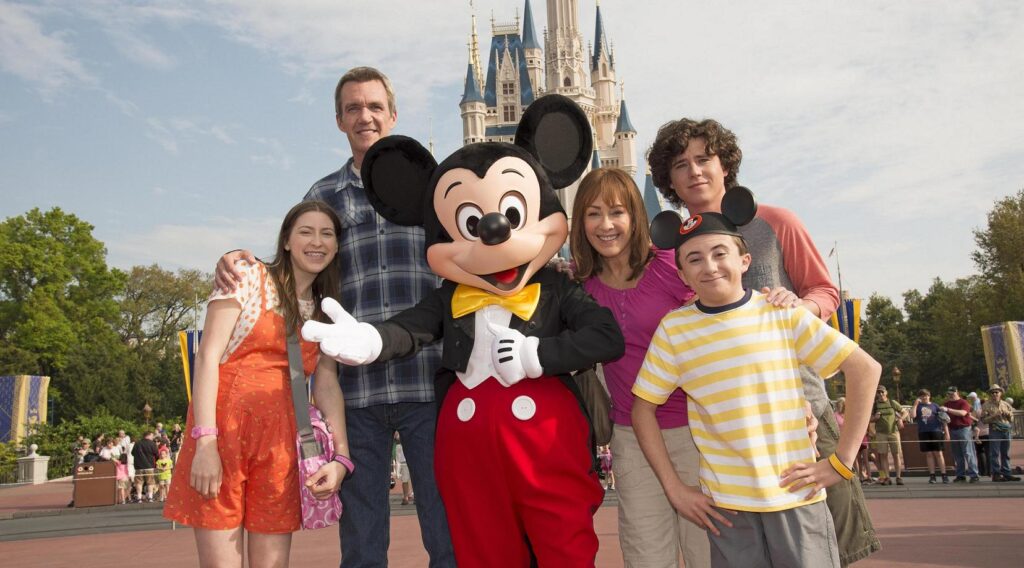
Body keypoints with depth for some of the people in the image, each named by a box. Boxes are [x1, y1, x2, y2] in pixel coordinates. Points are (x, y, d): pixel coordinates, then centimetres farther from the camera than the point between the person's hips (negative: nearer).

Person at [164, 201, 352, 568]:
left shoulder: (326, 314, 15)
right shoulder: (249, 278, 1)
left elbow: (327, 383, 4)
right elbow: (208, 356, -7)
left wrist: (340, 455, -10)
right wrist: (205, 442, -17)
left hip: (281, 440, 4)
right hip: (225, 425, -4)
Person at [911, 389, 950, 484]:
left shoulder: (935, 406, 7)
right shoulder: (918, 406, 11)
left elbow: (943, 419, 7)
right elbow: (912, 415, -7)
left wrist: (947, 433, 1)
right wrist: (915, 404, -5)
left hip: (935, 431, -1)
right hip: (923, 432, 2)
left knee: (938, 453, -3)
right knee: (928, 454, 4)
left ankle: (944, 475, 1)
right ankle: (932, 476, 8)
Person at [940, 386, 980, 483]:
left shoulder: (963, 403, -5)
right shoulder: (947, 404, 14)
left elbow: (962, 413, -23)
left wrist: (948, 410, -28)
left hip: (964, 429, -6)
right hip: (953, 430, 6)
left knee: (968, 453, -7)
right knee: (957, 455, 7)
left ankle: (974, 475, -6)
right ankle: (961, 475, 11)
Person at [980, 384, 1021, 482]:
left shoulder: (1006, 404, 16)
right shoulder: (986, 405, 3)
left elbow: (1011, 419, 20)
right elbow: (983, 419, -2)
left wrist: (1009, 414, -1)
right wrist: (994, 416, -15)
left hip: (1007, 430, 4)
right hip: (995, 431, -4)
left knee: (1005, 454, 8)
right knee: (995, 454, -6)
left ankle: (1007, 473, 13)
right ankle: (996, 474, -4)